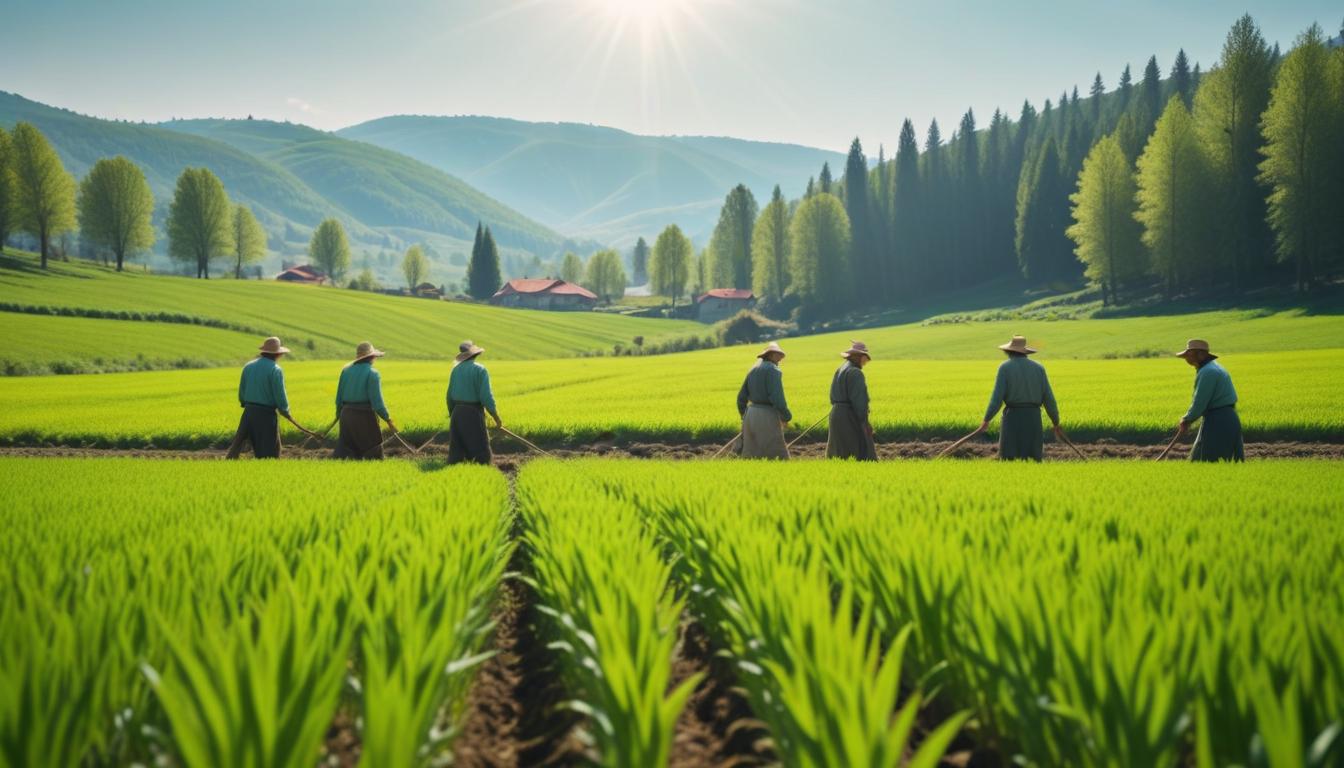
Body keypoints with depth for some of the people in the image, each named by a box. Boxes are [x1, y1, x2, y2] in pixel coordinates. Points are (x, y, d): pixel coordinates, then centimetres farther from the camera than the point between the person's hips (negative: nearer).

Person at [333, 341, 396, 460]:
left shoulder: (346, 370, 9)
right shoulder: (372, 373, -9)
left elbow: (339, 397, 12)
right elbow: (377, 401, -14)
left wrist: (339, 415, 24)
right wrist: (388, 420, -6)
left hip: (347, 415, 5)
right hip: (365, 416, -5)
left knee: (343, 451, 8)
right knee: (373, 454, 7)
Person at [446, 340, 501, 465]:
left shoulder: (456, 369, 8)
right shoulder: (480, 370, -10)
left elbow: (450, 395, 13)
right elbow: (486, 396, -16)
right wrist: (497, 418, -10)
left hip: (457, 412, 6)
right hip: (473, 413, -6)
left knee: (456, 450, 10)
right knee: (480, 450, -2)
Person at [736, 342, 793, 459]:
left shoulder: (753, 370, 15)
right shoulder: (773, 370, -9)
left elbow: (741, 398, 16)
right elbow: (777, 398, -19)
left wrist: (745, 417, 26)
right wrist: (786, 417, -8)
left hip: (751, 414, 8)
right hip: (768, 417, -8)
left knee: (751, 456, 9)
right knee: (777, 456, -4)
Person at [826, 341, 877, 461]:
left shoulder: (840, 370, 14)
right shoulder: (855, 372, -15)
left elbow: (833, 397, 17)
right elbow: (858, 399, -20)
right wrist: (864, 421, -17)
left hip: (836, 414, 9)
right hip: (851, 416, -9)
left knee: (838, 455, 12)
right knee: (863, 452, -7)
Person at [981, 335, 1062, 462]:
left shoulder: (1005, 367, -2)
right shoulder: (1038, 368, 8)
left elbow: (997, 397, -11)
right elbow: (1048, 398, 6)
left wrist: (986, 420, -6)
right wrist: (1056, 423, 14)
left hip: (1013, 417, -3)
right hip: (1033, 418, 3)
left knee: (1008, 458, 1)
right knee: (1033, 459, 7)